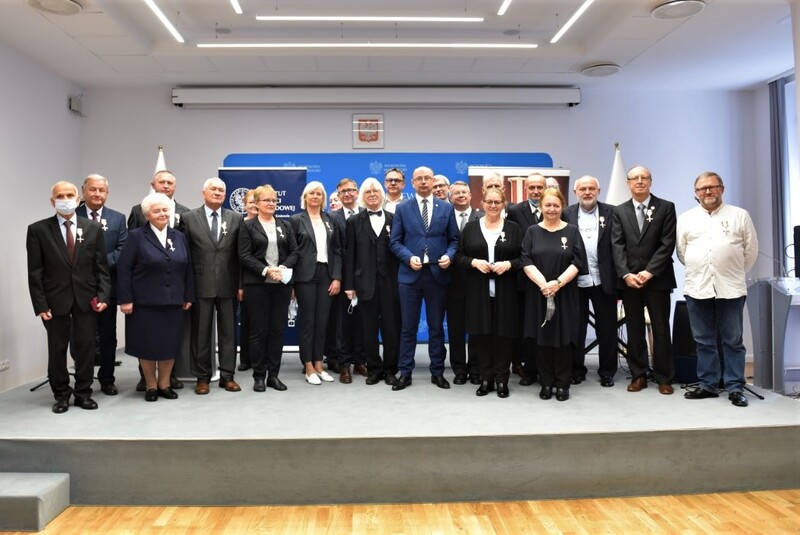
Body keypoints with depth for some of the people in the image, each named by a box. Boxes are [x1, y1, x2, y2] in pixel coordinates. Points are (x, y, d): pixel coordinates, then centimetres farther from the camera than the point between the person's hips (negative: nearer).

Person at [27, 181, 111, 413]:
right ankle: (61, 394, 24)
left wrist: (103, 295, -6)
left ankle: (83, 392, 20)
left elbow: (101, 267, 4)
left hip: (87, 298, 1)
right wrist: (40, 305, -7)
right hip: (55, 299, -1)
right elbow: (35, 272, -2)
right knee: (57, 349, 9)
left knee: (86, 346, 6)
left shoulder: (93, 228, 4)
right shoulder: (38, 230, -1)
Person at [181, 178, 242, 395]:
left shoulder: (236, 218, 5)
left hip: (228, 285, 1)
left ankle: (227, 375, 17)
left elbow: (240, 254, 4)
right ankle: (202, 377, 18)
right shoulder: (189, 217, 3)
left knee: (228, 331, 7)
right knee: (201, 332, 7)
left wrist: (241, 284, -1)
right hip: (201, 285, -1)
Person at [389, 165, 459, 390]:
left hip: (437, 273, 1)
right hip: (410, 274, -1)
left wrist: (449, 255, -12)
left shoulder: (447, 208, 8)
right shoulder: (402, 209, 5)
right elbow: (395, 242, 2)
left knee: (436, 326, 9)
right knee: (408, 327, 4)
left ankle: (437, 372, 20)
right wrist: (409, 257, -14)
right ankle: (405, 373, 14)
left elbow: (454, 240, 8)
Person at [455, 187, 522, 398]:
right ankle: (486, 378, 15)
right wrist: (474, 262, -13)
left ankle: (502, 380, 13)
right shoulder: (470, 227, 7)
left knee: (503, 333, 1)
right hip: (477, 290, 1)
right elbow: (458, 256, 5)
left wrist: (508, 264, -14)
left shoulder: (513, 229, 6)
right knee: (481, 333, 3)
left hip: (505, 291, 0)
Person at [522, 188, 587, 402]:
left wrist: (558, 283, -17)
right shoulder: (532, 231, 6)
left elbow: (577, 262, -4)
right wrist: (543, 283, -17)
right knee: (542, 338, 5)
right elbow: (526, 261, -3)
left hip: (565, 293, -1)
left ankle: (562, 384, 13)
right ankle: (546, 383, 15)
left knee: (564, 337, 2)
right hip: (538, 293, 1)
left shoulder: (572, 231, 4)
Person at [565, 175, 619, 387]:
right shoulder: (566, 214, 3)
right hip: (575, 281, 0)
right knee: (576, 328, 9)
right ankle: (577, 369, 22)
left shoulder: (610, 212, 3)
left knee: (607, 328, 8)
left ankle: (607, 371, 22)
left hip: (603, 280, 0)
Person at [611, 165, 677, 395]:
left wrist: (649, 272, -14)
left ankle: (664, 377, 14)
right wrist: (626, 274, -12)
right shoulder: (619, 211, 9)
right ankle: (638, 375, 16)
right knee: (634, 329, 7)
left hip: (657, 279, -2)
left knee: (661, 329, 4)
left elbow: (668, 244, -5)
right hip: (628, 279, 2)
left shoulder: (666, 208, 3)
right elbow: (617, 246, 0)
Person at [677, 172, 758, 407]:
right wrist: (698, 271, 12)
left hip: (730, 288, -1)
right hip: (697, 288, 2)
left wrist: (735, 273, 11)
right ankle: (707, 385, 16)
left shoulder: (739, 215, 5)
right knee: (704, 341, 8)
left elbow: (751, 249, 8)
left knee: (733, 341, 4)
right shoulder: (686, 218, 8)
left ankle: (735, 387, 11)